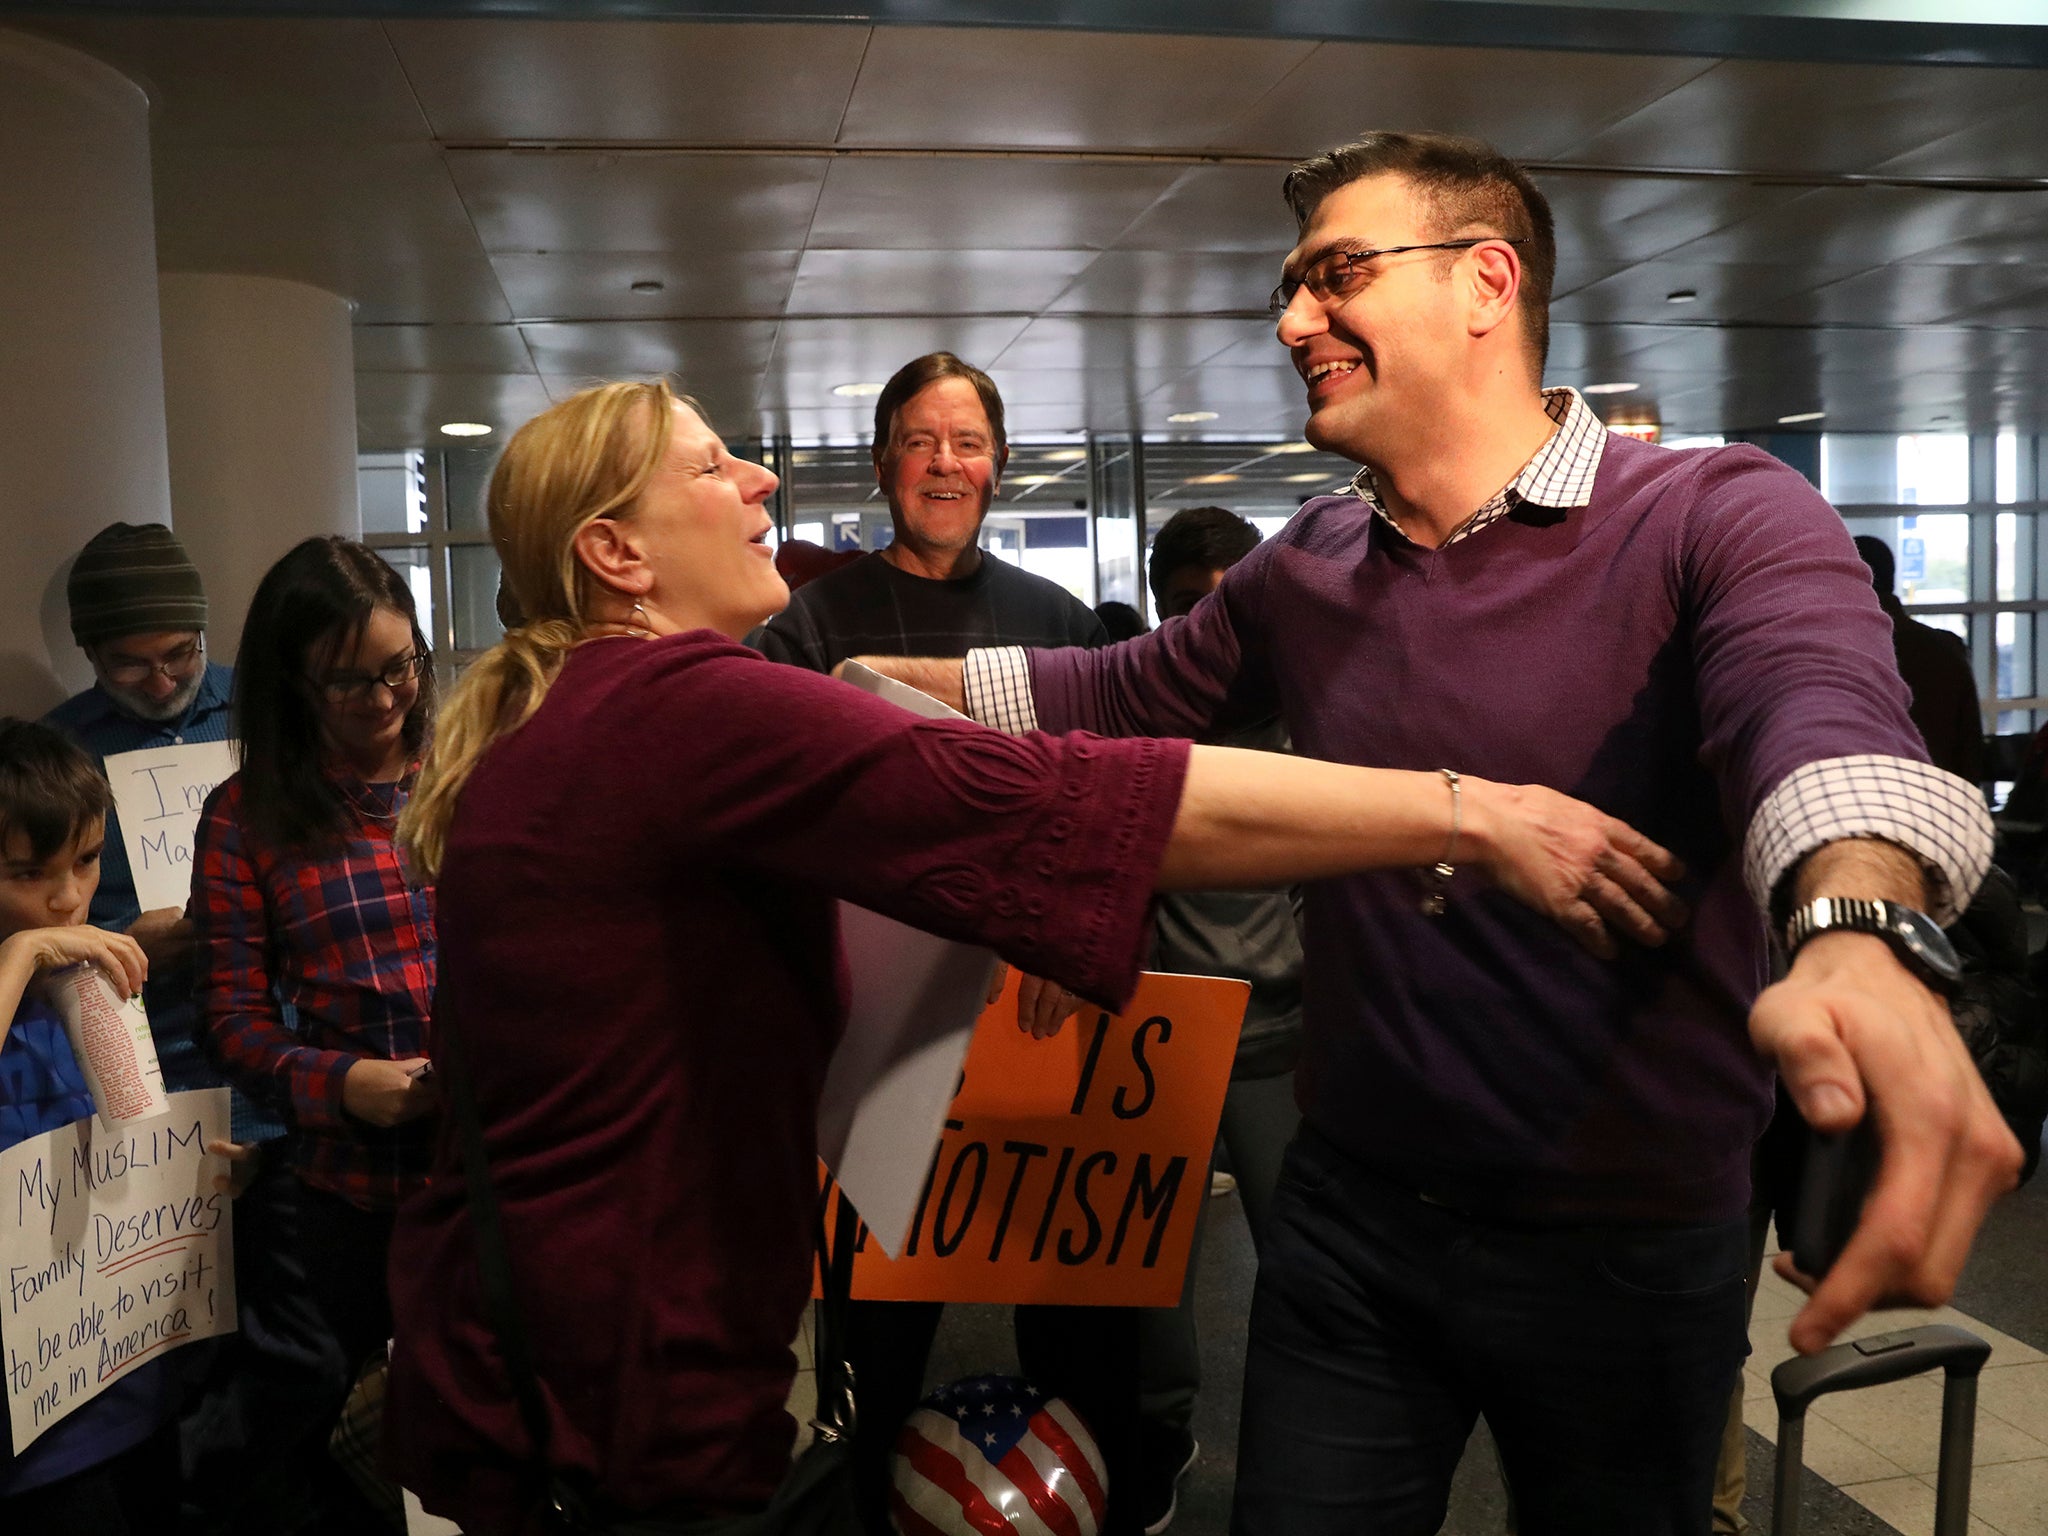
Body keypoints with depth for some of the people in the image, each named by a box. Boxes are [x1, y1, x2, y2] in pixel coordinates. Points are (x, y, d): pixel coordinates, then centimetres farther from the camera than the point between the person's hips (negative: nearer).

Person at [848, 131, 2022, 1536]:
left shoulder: (1718, 516, -14)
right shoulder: (1307, 572, 3)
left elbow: (1820, 702, -35)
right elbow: (1124, 698, 18)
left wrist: (1862, 934, -56)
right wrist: (890, 678, 14)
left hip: (1627, 1248, -3)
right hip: (1349, 1217, 4)